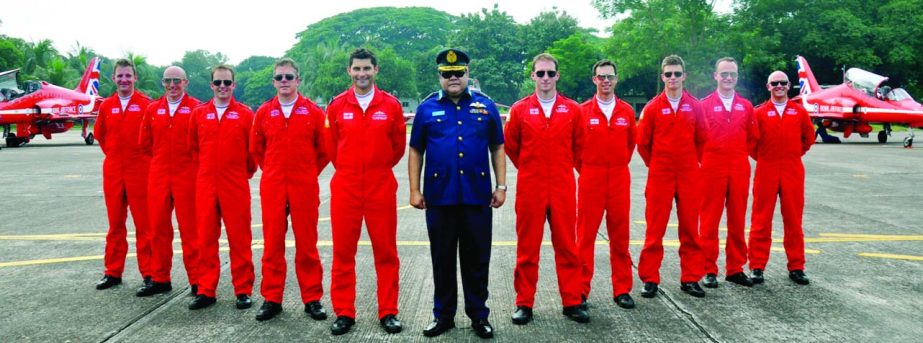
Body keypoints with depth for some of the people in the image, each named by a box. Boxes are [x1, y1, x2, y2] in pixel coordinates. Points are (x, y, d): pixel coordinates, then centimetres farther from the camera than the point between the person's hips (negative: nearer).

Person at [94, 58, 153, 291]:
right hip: (113, 171, 4)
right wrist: (113, 153, 13)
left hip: (140, 171, -4)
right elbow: (99, 135, 21)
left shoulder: (146, 104, -4)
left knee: (144, 224, 0)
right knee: (115, 223, 11)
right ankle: (113, 272, 20)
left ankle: (149, 273, 5)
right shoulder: (106, 106, 8)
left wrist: (144, 156, 0)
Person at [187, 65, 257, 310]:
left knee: (239, 239, 2)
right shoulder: (199, 113, 7)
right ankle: (206, 291, 16)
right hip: (205, 185, 3)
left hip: (236, 186, -2)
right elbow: (193, 146, 17)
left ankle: (243, 291, 11)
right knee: (206, 238, 7)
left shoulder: (245, 113, 0)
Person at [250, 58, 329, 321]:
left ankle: (312, 298, 14)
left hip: (305, 187, -2)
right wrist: (273, 171, 13)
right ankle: (271, 298, 16)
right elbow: (256, 149, 16)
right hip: (272, 187, 2)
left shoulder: (313, 111, 0)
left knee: (307, 243, 4)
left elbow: (324, 150, 6)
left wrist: (308, 173, 8)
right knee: (272, 243, 6)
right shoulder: (263, 112, 5)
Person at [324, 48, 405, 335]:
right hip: (345, 189, 1)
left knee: (386, 251, 5)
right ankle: (344, 312, 17)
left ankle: (388, 312, 16)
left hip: (381, 188, 0)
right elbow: (331, 146, 12)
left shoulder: (391, 105, 0)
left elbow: (399, 145, 10)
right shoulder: (337, 106, 2)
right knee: (343, 252, 5)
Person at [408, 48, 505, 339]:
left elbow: (497, 149, 8)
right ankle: (443, 314, 23)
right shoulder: (427, 108, 4)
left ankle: (479, 315, 21)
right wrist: (415, 190, 0)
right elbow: (416, 152, 7)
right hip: (439, 196, 0)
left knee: (477, 259, 8)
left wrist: (501, 186, 1)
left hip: (477, 195, 0)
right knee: (442, 260, 10)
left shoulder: (485, 106, 5)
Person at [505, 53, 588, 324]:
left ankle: (572, 302, 17)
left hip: (563, 189, 1)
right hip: (530, 189, -1)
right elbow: (510, 147, 10)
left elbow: (578, 146, 15)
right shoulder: (520, 109, 0)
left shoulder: (572, 109, 3)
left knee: (567, 246, 6)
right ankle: (524, 303, 15)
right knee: (527, 248, 5)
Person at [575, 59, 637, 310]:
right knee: (585, 236, 1)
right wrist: (584, 169, 7)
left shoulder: (627, 111, 6)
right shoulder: (582, 111, -1)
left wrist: (619, 165, 14)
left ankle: (622, 290, 17)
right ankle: (580, 290, 10)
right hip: (590, 180, -2)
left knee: (620, 237, 7)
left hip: (619, 180, 2)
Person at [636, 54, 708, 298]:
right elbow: (642, 142, 5)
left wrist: (692, 162, 11)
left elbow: (702, 139, 12)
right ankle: (650, 280, 8)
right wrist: (655, 164, 9)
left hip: (689, 176, 2)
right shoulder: (653, 107, -1)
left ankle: (690, 278, 17)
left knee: (690, 228, 7)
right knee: (655, 229, 1)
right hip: (659, 176, -2)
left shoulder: (694, 106, 4)